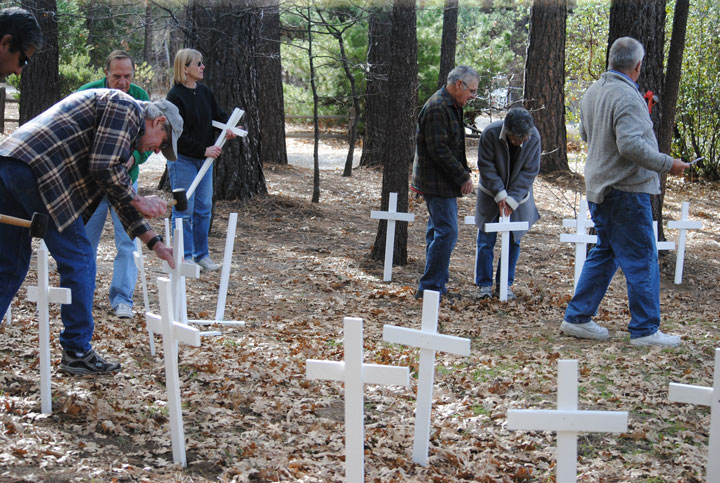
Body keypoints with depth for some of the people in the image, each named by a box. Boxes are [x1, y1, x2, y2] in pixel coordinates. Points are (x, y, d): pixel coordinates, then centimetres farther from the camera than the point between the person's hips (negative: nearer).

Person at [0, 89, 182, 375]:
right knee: (78, 258, -1)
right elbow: (103, 167, -12)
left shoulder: (127, 128, 31)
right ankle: (77, 353, 6)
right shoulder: (126, 107, 1)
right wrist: (139, 202, 2)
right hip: (37, 167, -10)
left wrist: (154, 243, 28)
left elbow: (117, 191, 32)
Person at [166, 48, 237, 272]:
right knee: (184, 209, -1)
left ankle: (201, 254, 20)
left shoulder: (204, 92, 8)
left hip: (204, 158, 8)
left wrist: (228, 127, -2)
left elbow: (218, 114, 20)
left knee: (204, 207, 11)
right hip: (183, 159, -7)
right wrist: (204, 150, -20)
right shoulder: (175, 96, -14)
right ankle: (185, 256, 8)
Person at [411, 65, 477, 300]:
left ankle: (436, 284, 22)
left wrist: (463, 173, 15)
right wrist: (463, 176, -19)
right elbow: (438, 150, -23)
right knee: (446, 232, -12)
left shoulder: (451, 107, 15)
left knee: (439, 230, 14)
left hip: (444, 182, 11)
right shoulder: (437, 109, -19)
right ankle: (430, 286, -7)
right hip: (437, 183, -11)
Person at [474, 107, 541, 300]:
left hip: (517, 197, 1)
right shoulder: (491, 133, -23)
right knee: (486, 239, 0)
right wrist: (500, 194, -20)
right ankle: (484, 283, 11)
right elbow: (485, 165, -15)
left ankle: (505, 283, 16)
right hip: (491, 194, -1)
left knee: (513, 240, 5)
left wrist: (512, 199, -19)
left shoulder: (534, 137, -20)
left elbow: (529, 171, -14)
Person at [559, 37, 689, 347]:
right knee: (641, 260, -1)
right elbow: (631, 145, -27)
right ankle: (644, 330, 4)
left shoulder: (593, 92, 11)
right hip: (626, 191, -9)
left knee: (605, 253, 18)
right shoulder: (627, 96, -18)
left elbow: (586, 134, 24)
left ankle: (577, 318, 20)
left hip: (599, 188, 9)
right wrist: (667, 164, -18)